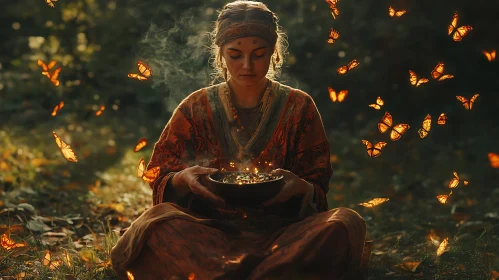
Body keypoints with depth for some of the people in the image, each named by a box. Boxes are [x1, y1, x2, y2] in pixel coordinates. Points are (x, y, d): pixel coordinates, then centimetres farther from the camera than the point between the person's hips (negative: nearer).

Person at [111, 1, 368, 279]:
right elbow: (160, 181, 6)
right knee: (158, 221, -30)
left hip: (281, 230, 1)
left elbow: (318, 191, 5)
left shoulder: (299, 108, 6)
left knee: (346, 223, -29)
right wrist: (182, 179, -19)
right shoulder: (196, 108, 7)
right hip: (209, 230, 0)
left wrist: (300, 187, -19)